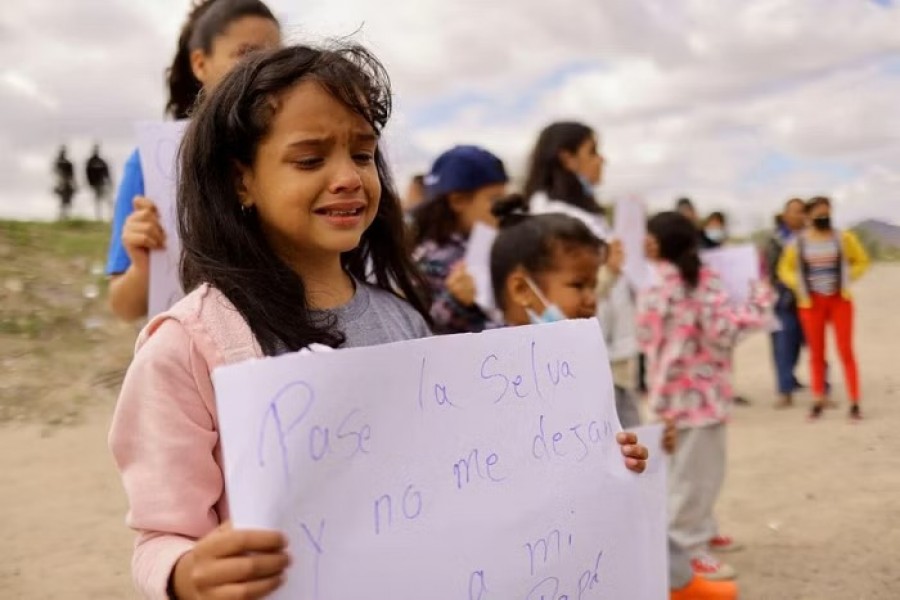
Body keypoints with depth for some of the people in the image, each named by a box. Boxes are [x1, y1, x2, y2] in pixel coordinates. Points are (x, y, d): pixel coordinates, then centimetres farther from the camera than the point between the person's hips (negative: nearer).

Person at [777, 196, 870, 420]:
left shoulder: (843, 238, 0)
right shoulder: (797, 242, -1)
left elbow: (862, 262, 8)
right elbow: (785, 269, 7)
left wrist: (846, 279, -5)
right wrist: (799, 286, -7)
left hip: (839, 299, 0)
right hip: (811, 301, 0)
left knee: (846, 350, -3)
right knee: (816, 353, 5)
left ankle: (854, 402, 2)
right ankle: (819, 400, 14)